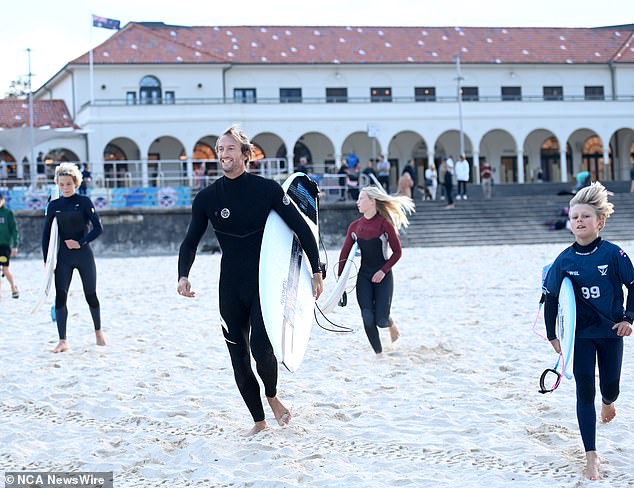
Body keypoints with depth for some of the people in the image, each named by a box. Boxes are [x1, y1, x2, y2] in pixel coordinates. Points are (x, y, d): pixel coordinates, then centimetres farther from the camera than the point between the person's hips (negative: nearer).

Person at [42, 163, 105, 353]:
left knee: (90, 295, 8)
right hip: (63, 257, 2)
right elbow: (46, 235, 7)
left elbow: (98, 228, -7)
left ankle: (98, 331, 32)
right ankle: (63, 341, -8)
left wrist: (80, 242, -16)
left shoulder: (84, 202, -4)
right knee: (60, 296, -10)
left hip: (84, 255, -2)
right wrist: (47, 261, 2)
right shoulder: (53, 205, 4)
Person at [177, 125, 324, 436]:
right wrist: (183, 276, -11)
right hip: (230, 288, 3)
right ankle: (258, 421, 18)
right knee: (238, 357, 5)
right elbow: (190, 242, 7)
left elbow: (302, 229, -2)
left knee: (261, 347, -19)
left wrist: (316, 271, -3)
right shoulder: (207, 198, 1)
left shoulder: (267, 189, -7)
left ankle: (272, 397, 12)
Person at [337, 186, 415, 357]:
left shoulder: (385, 224, -10)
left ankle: (390, 323, 30)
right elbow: (345, 253, 5)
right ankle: (379, 354, 8)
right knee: (368, 319, -8)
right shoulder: (355, 226, 3)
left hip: (383, 277, -4)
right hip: (364, 277, 4)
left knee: (380, 320, -8)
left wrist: (383, 271, -15)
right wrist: (340, 279, -2)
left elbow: (397, 252, -5)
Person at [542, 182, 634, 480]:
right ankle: (591, 456, 0)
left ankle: (608, 401, 51)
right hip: (581, 334, 0)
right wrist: (552, 335, 3)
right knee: (585, 392, -4)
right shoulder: (564, 261, -8)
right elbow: (550, 297, 1)